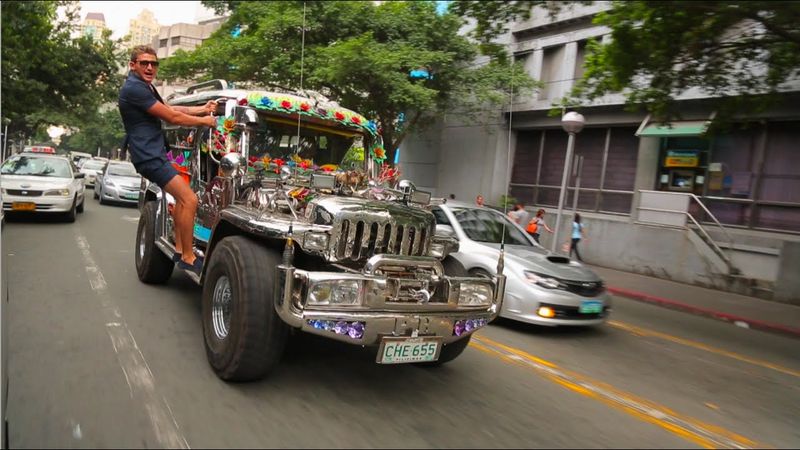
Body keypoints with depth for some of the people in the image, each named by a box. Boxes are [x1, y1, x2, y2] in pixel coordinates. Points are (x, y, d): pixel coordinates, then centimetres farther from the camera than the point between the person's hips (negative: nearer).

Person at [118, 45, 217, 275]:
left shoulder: (145, 87, 18)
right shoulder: (134, 88, -15)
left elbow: (169, 108, 19)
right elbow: (172, 117, -15)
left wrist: (202, 109, 9)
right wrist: (205, 121, -4)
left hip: (155, 152, 11)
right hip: (148, 155, -11)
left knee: (182, 198, 22)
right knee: (189, 200, -18)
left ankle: (179, 250, 26)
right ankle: (188, 258, -12)